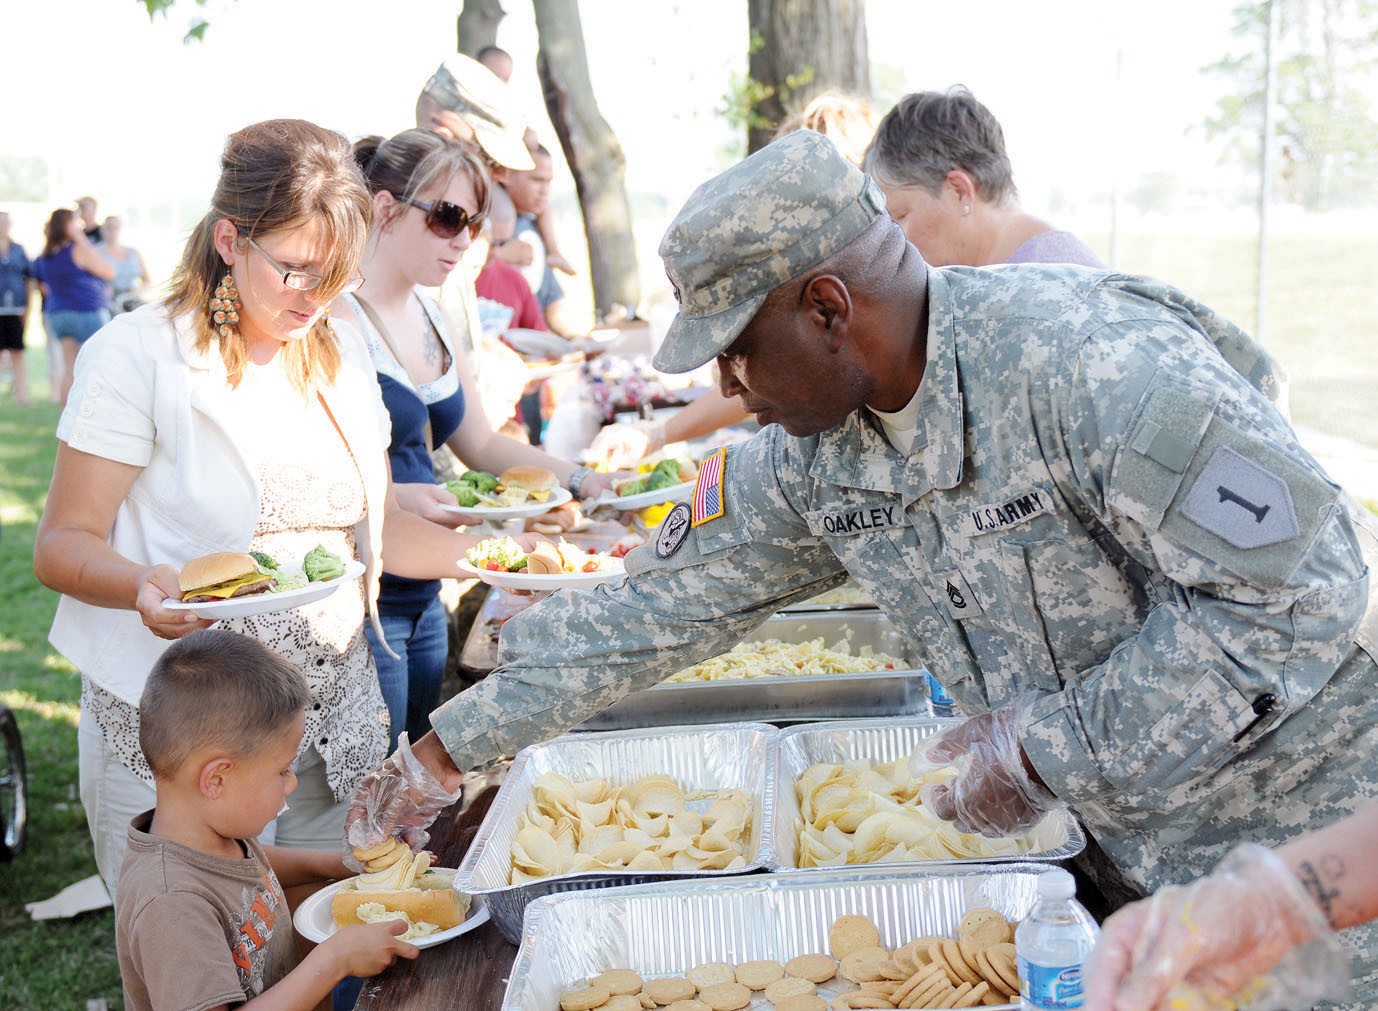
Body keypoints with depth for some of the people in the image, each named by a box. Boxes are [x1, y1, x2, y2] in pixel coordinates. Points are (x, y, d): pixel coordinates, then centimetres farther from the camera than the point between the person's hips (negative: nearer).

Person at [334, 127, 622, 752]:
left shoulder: (429, 315, 12)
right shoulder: (336, 318, -14)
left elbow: (480, 443, 19)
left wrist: (581, 481, 9)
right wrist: (392, 497, -33)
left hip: (423, 600, 9)